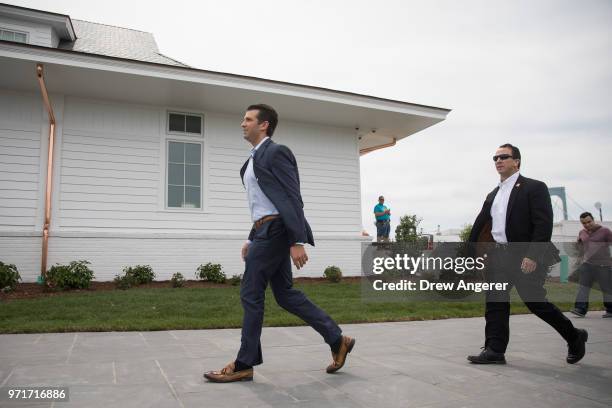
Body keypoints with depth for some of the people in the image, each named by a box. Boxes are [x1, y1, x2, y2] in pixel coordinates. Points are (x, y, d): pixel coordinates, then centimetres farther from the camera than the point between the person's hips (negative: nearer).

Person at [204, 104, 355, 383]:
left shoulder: (276, 152, -9)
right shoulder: (254, 159, 20)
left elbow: (292, 199, -16)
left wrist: (298, 241, -22)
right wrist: (251, 239, 22)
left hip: (274, 231, -10)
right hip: (266, 231, 10)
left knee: (251, 294, -3)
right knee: (285, 294, 11)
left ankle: (244, 364, 10)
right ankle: (337, 340, 19)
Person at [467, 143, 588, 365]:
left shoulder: (534, 187, -5)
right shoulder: (493, 195, 16)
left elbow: (544, 224, -14)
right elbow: (478, 226, 16)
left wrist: (533, 256, -23)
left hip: (525, 258, -6)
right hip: (498, 257, 6)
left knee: (536, 302, 2)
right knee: (495, 303, 2)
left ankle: (575, 337, 25)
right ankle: (495, 350, 7)